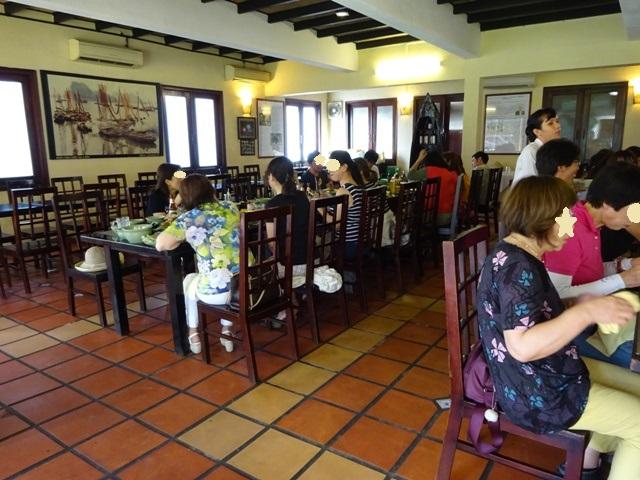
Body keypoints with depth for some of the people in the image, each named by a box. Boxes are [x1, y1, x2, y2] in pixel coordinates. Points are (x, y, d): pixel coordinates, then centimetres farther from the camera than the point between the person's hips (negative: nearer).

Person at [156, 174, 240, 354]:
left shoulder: (187, 219, -4)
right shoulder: (230, 208, 8)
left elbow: (160, 245, -7)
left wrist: (181, 238, 12)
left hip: (217, 291, -3)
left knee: (189, 281, 31)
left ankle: (193, 336, 38)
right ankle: (227, 333, 39)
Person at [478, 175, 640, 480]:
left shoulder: (518, 257, 5)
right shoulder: (516, 267, -27)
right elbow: (523, 347, -32)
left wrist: (587, 307, 4)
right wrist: (587, 312, -31)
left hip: (543, 376, 10)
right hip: (538, 395, -10)